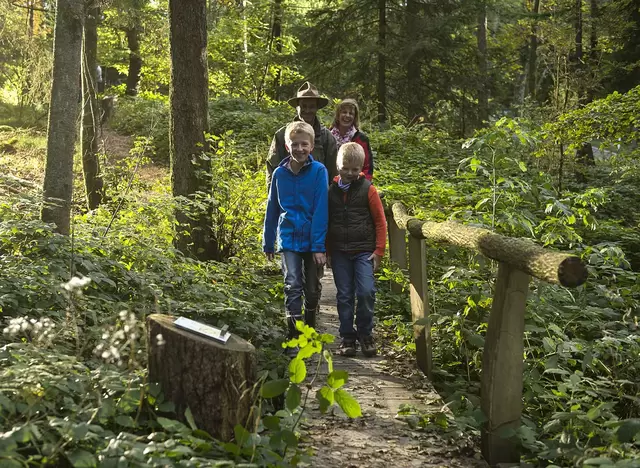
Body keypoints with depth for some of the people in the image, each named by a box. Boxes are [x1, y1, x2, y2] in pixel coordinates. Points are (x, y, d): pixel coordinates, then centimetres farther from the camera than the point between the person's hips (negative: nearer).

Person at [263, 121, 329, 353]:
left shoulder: (319, 171, -8)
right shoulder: (280, 173, 0)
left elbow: (321, 210, -11)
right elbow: (272, 210, 9)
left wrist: (319, 245, -15)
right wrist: (268, 244, 13)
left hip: (313, 240, -1)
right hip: (289, 239, 1)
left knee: (312, 290, 11)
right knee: (293, 286, -9)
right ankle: (294, 339, -7)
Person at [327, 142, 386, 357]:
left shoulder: (368, 189, -2)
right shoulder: (331, 190, 6)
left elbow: (380, 222, 2)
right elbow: (325, 221, 15)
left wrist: (378, 251, -2)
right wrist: (327, 250, 13)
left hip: (364, 250, -2)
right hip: (340, 252, 2)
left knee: (366, 292, -11)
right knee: (344, 295, 5)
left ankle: (365, 334, 6)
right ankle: (347, 337, 14)